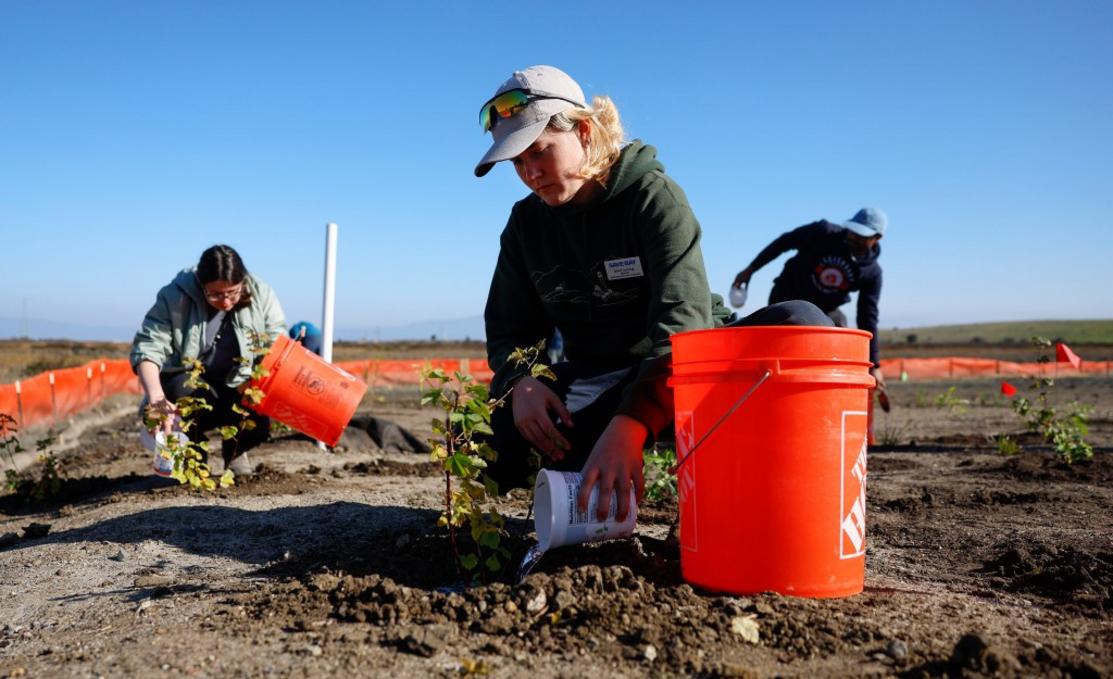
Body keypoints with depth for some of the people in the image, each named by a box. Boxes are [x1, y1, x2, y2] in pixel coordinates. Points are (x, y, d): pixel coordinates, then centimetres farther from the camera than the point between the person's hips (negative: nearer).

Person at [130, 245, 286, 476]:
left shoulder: (261, 295, -11)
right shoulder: (175, 297, -17)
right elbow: (147, 347, -24)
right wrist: (157, 398, -42)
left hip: (239, 389, 1)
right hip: (187, 385, -1)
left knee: (257, 425, -29)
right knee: (184, 387, -36)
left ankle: (235, 450, 13)